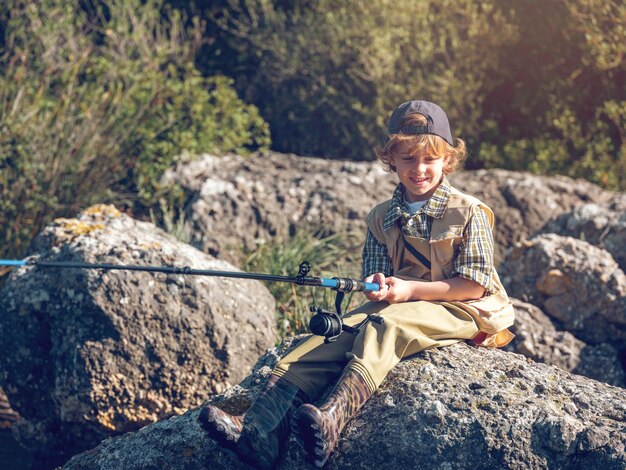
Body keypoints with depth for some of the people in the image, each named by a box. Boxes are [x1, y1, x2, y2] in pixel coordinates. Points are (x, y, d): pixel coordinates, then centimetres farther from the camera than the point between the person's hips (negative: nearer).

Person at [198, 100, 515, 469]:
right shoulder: (383, 218, 13)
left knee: (385, 324, -36)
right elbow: (374, 274, 15)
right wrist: (376, 287, -12)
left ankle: (333, 419, -59)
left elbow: (475, 284, -8)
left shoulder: (469, 213, -3)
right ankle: (259, 431, -40)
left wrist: (410, 289, -15)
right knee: (333, 334, -23)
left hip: (459, 310, -5)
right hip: (396, 307, 5)